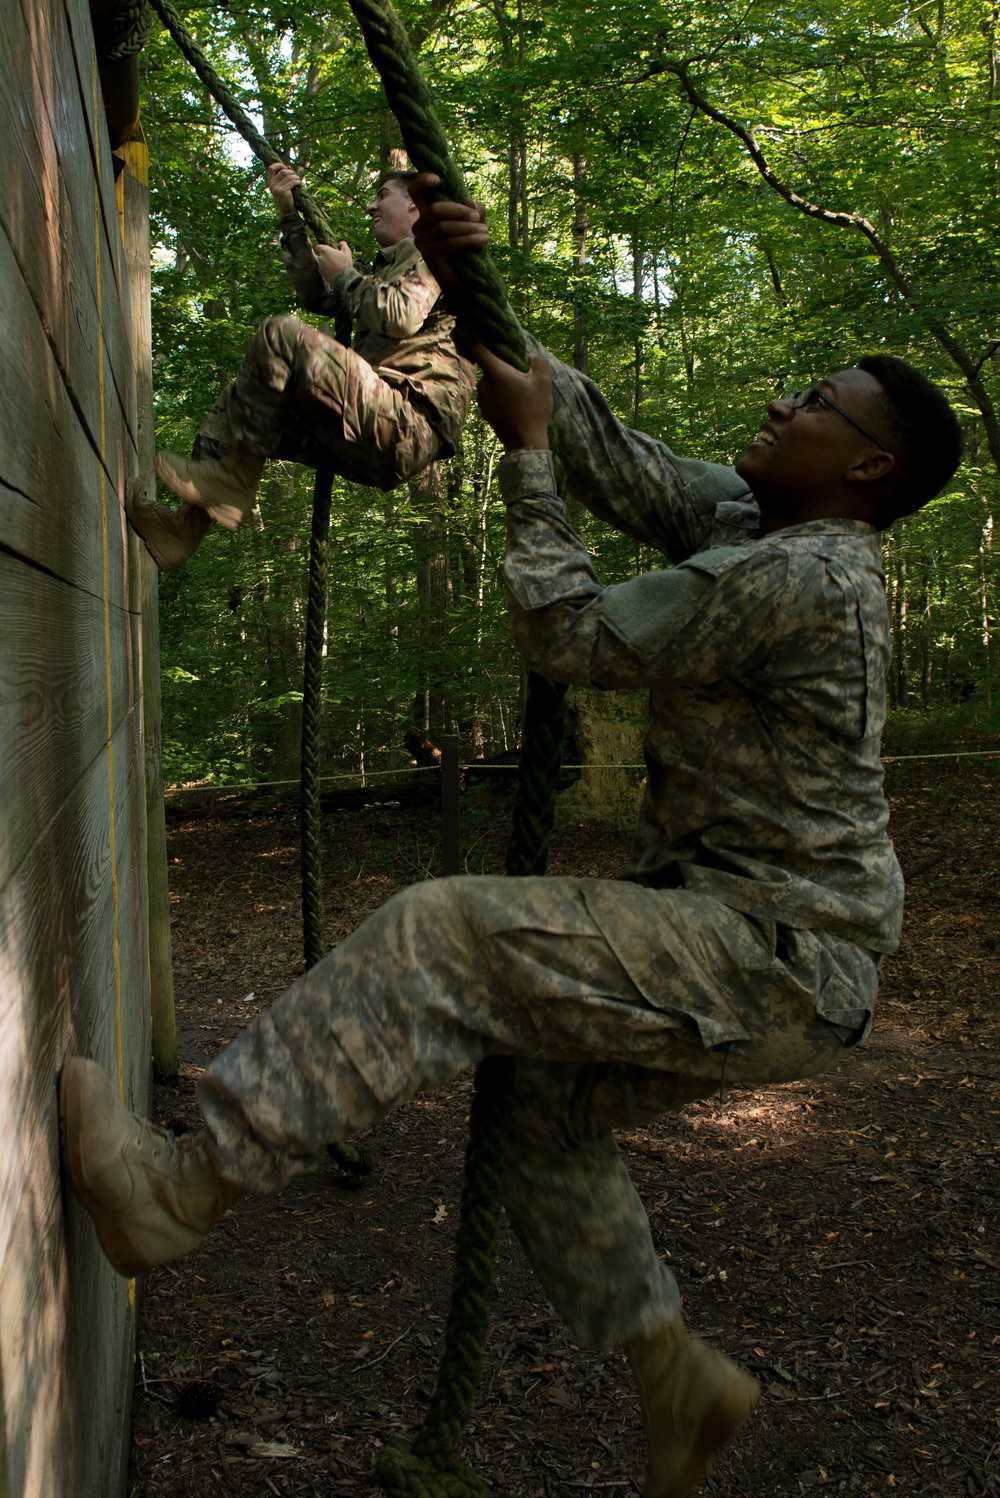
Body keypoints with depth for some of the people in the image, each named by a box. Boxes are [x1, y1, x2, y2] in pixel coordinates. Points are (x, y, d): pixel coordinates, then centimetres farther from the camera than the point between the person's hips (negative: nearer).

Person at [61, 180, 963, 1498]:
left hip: (774, 959, -10)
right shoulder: (744, 522, 10)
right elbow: (603, 441, 12)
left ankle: (185, 1182, -23)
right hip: (745, 943, 10)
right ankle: (678, 1380, 29)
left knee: (445, 939, -23)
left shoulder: (800, 577, -20)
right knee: (546, 1114, 22)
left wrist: (522, 453, -5)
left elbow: (572, 636, -14)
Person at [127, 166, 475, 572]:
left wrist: (346, 275, 2)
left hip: (415, 422, -10)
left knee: (282, 336, -23)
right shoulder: (388, 267, 35)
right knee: (235, 401, 11)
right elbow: (317, 296, 33)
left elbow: (401, 316, -15)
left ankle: (232, 477, -18)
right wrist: (290, 217, 29)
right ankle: (184, 527, -5)